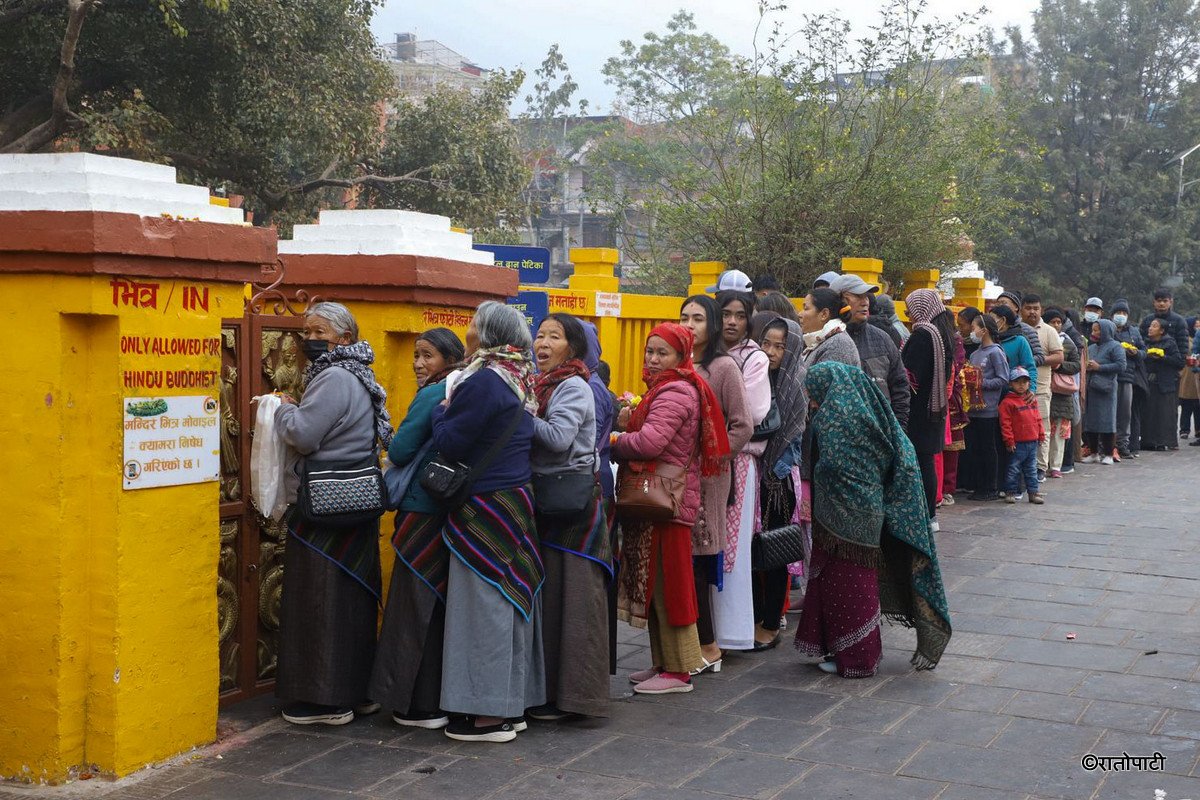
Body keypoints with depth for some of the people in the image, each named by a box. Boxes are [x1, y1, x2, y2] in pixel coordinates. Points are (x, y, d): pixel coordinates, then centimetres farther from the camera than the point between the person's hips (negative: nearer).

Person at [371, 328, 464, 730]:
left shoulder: (430, 397, -13)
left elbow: (399, 452, -13)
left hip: (424, 511, -8)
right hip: (452, 510, 8)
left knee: (418, 601, -1)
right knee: (443, 600, 15)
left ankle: (424, 704, 4)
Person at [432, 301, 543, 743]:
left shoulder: (484, 382, -18)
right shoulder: (521, 379, 9)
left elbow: (448, 444, -16)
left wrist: (442, 409, 0)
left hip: (485, 508, -9)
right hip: (517, 499, 9)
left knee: (483, 602, -2)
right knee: (511, 598, 13)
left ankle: (488, 713, 4)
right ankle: (513, 703, 22)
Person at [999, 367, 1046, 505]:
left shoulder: (1032, 399, 11)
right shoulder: (1007, 402, -10)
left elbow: (1038, 418, 18)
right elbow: (1005, 423, -12)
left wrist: (1041, 434, 15)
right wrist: (1009, 440, -14)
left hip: (1033, 441, 6)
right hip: (1018, 443, -6)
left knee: (1032, 469, 12)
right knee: (1014, 469, 1)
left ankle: (1033, 492, 18)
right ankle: (1010, 492, 10)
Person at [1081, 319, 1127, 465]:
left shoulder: (1115, 347, -3)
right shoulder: (1091, 348, 18)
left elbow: (1121, 366, -14)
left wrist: (1099, 367, -13)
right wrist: (1086, 366, 3)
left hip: (1105, 390, -7)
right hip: (1090, 389, 7)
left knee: (1107, 421, -4)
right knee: (1090, 421, 6)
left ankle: (1108, 454, 4)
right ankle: (1094, 454, 15)